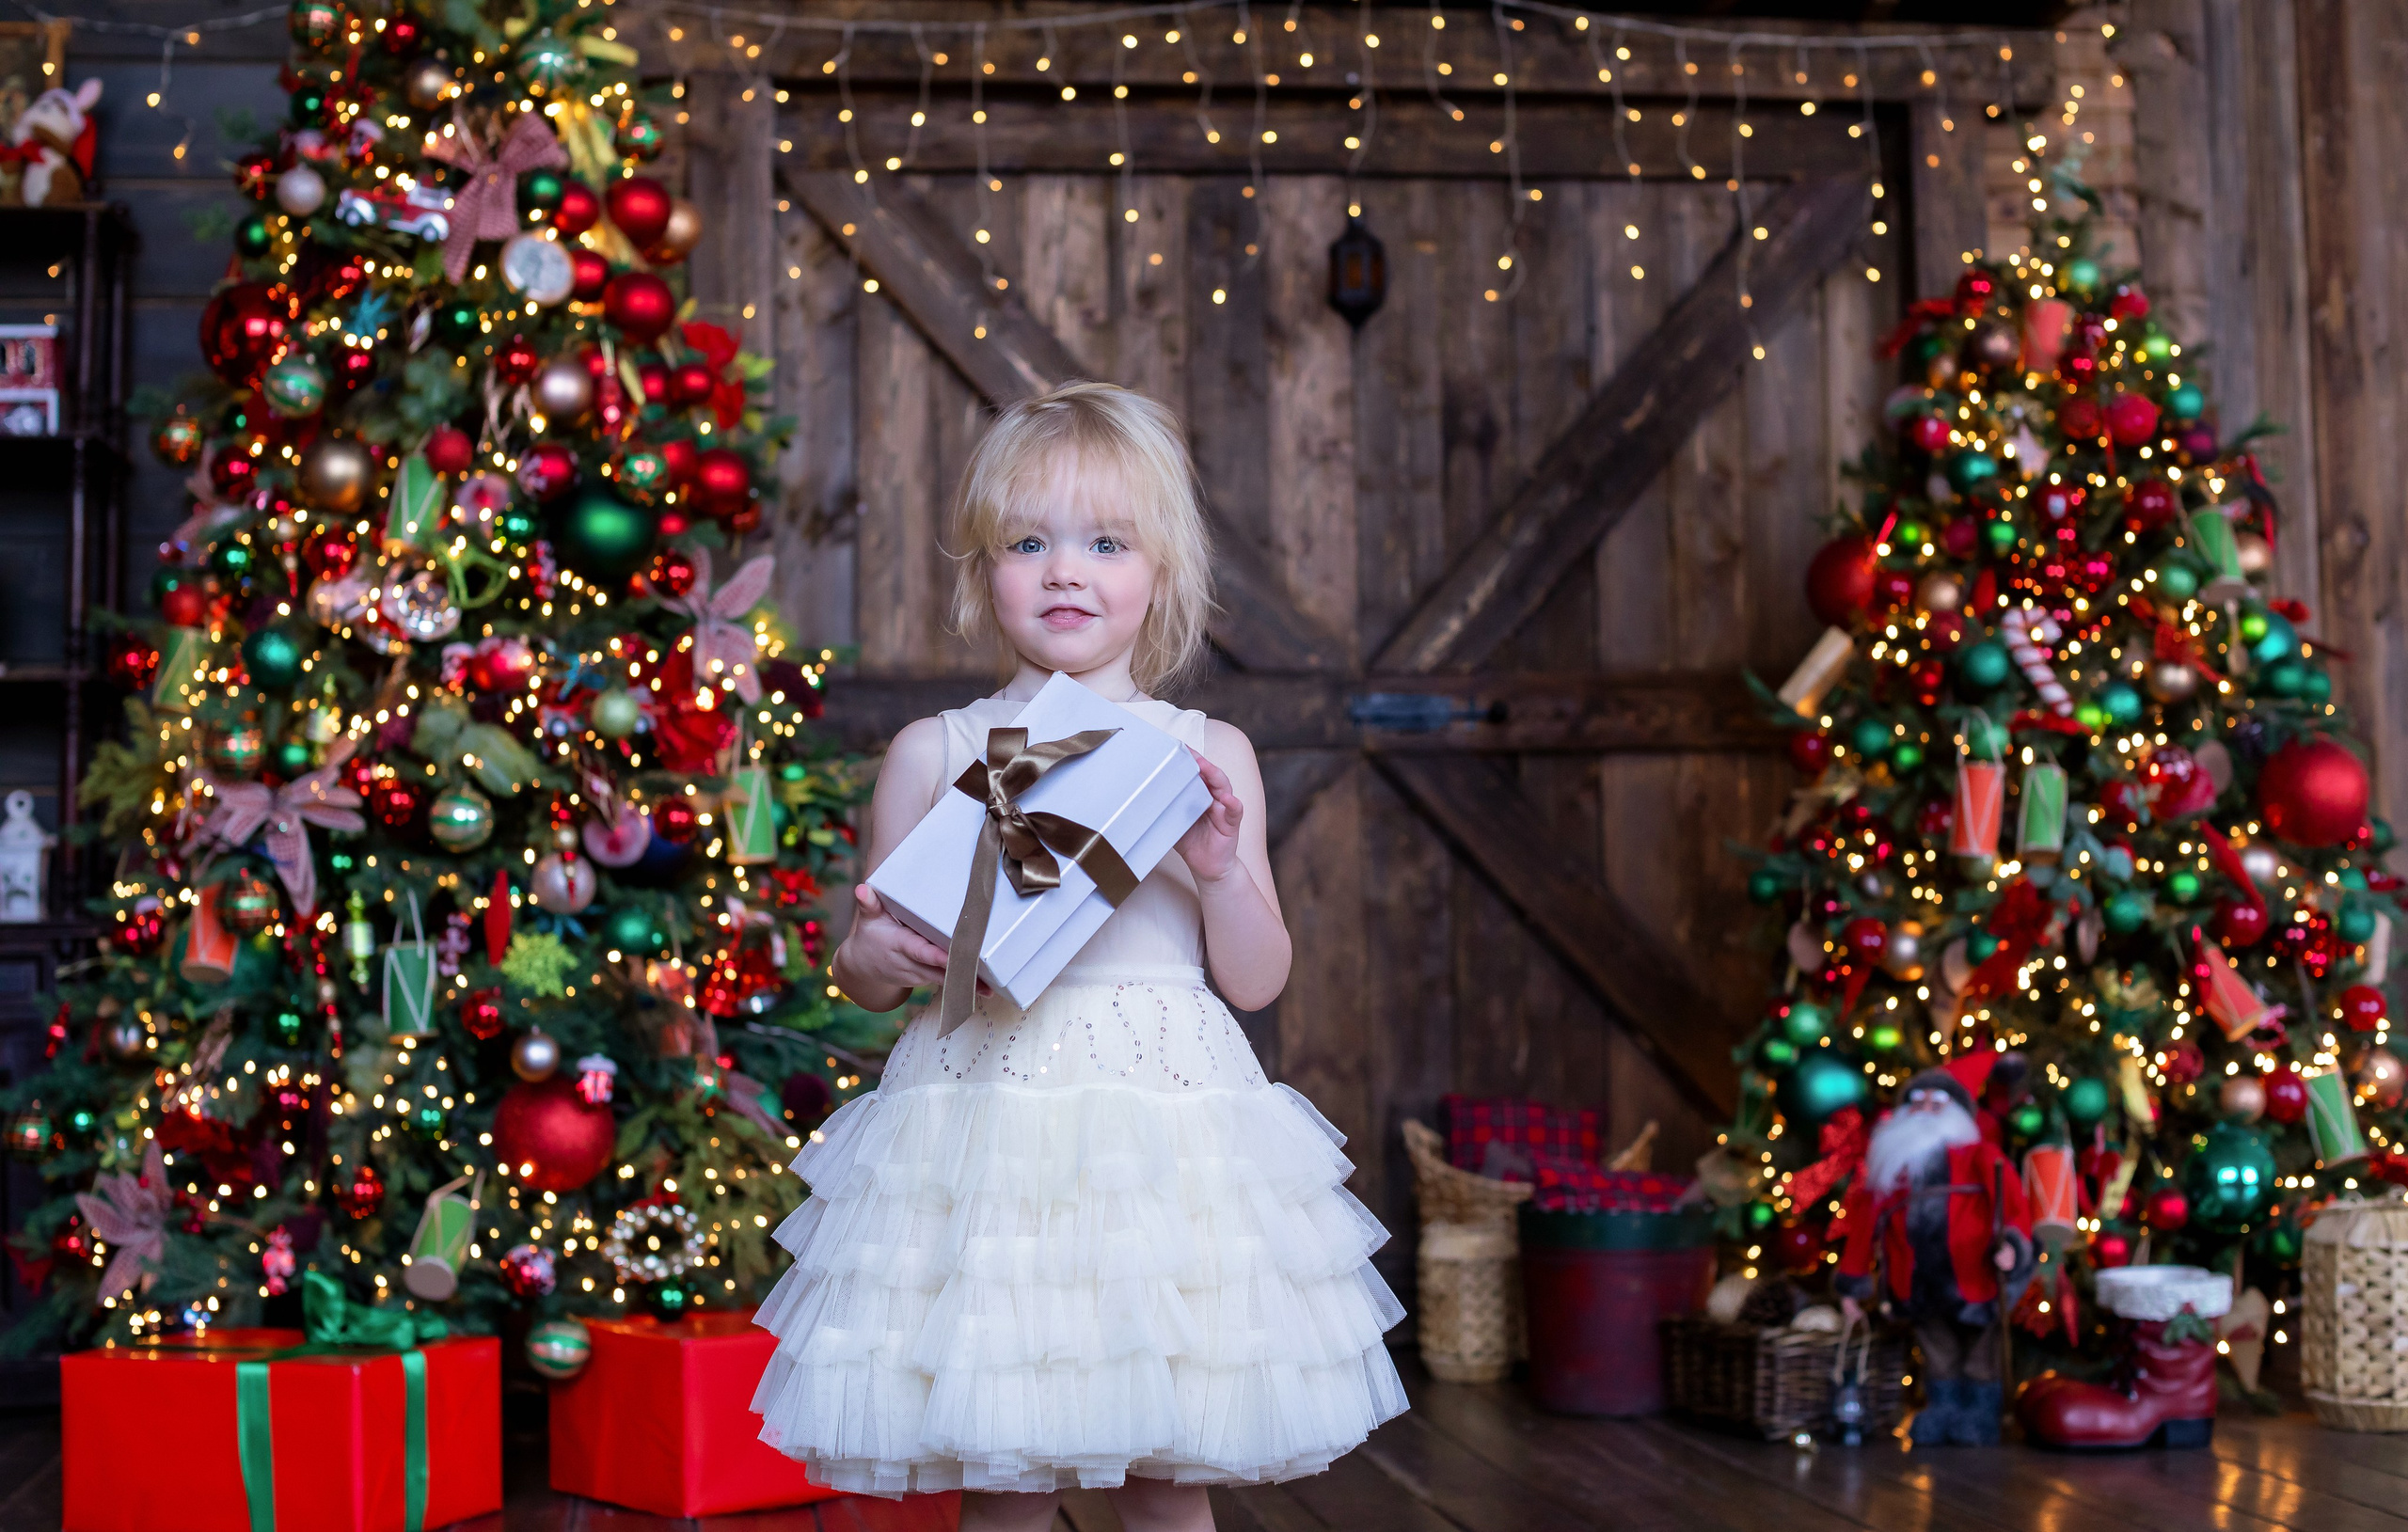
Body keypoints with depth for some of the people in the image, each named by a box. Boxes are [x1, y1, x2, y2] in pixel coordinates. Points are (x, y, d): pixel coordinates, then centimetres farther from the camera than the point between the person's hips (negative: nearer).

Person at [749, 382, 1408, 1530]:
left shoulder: (1207, 753, 7)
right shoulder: (933, 753, 6)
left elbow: (1256, 980, 6)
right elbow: (867, 971, 11)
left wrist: (1222, 870, -11)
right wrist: (872, 956, -11)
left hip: (1164, 1129, 0)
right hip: (984, 1124, 0)